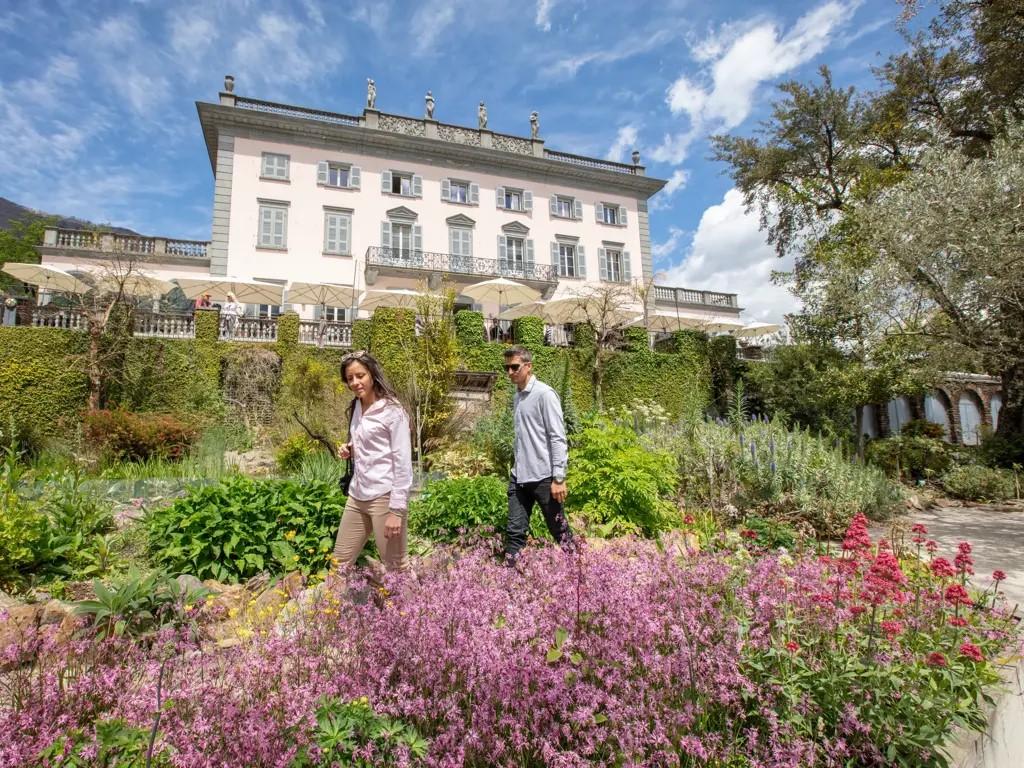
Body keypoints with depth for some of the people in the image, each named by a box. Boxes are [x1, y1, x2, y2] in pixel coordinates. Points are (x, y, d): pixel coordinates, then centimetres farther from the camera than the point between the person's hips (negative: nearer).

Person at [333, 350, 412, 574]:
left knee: (396, 568, 3)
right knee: (340, 562, 15)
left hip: (384, 497, -8)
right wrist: (350, 451, 3)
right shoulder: (356, 409, 10)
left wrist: (397, 510, -17)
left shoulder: (392, 410, -12)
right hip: (357, 496, 8)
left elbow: (403, 463, -15)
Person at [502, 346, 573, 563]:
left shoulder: (544, 394, -10)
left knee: (559, 530, 7)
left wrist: (558, 478, -17)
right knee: (514, 532, 6)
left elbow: (558, 437, -13)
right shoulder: (517, 396, 12)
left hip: (543, 476, -6)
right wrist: (516, 466, 14)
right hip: (519, 476, 6)